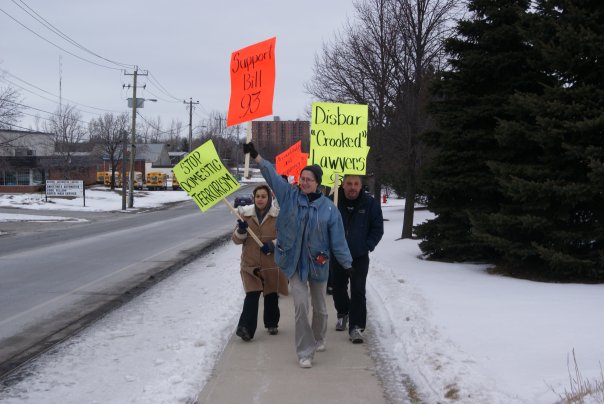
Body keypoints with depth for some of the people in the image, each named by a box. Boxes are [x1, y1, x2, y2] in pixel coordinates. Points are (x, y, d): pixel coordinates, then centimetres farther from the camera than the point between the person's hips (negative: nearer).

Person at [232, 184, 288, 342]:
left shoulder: (278, 215, -2)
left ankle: (272, 324, 30)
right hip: (251, 263, 0)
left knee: (271, 296, 12)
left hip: (272, 263, 0)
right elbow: (236, 239, 5)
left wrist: (273, 245, -17)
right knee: (252, 295, -12)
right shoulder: (245, 214, 4)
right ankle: (246, 328, -15)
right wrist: (241, 231, -16)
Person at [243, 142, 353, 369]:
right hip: (294, 262, 0)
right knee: (301, 304, -9)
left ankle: (318, 339, 44)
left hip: (318, 263, 1)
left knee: (319, 306, 16)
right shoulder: (289, 195, -5)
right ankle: (305, 351, 1)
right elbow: (272, 175, -11)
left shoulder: (328, 207, -8)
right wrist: (255, 155, -20)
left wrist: (348, 264, -8)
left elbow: (338, 239, -7)